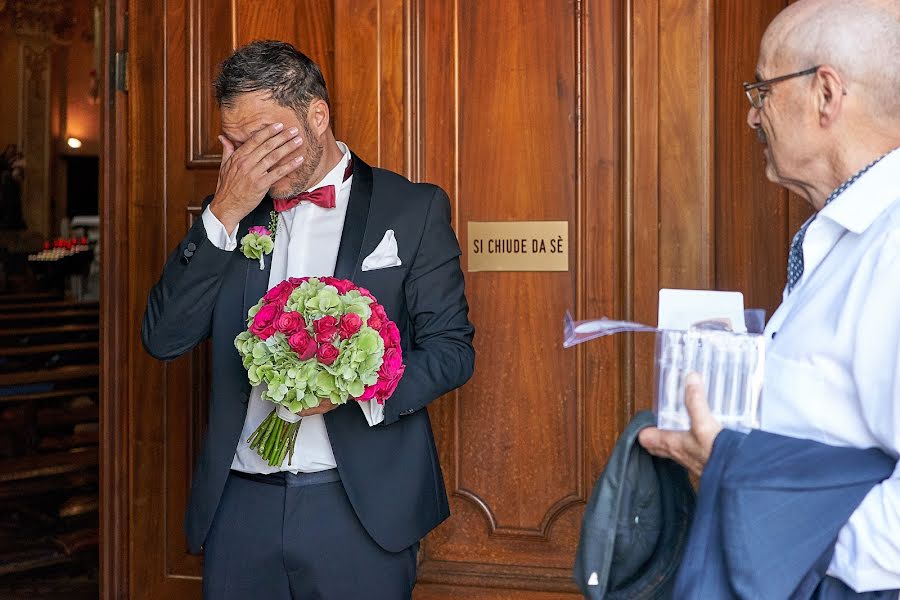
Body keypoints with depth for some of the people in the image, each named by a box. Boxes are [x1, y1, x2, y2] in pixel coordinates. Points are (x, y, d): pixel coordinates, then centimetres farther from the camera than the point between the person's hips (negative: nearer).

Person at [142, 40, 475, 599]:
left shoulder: (413, 209, 0)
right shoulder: (229, 215, 9)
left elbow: (452, 348, -1)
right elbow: (164, 338, 0)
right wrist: (225, 213, -9)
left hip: (360, 506, -2)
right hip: (239, 505, 3)